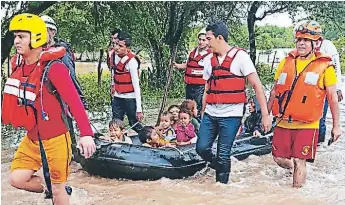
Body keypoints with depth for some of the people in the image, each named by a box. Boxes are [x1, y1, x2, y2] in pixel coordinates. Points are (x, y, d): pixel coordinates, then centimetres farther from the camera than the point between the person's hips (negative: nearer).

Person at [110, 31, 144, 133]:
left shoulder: (131, 61, -22)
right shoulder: (114, 55, -3)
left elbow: (136, 86, -22)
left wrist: (139, 109, -23)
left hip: (130, 98, -6)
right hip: (117, 97, 6)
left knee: (134, 124, 1)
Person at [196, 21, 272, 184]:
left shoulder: (240, 56, -6)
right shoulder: (209, 60, 11)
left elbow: (257, 85, -8)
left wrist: (265, 114, -12)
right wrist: (202, 113, 18)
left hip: (230, 115, -5)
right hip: (210, 115, 6)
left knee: (223, 155, -3)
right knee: (202, 148, 0)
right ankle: (222, 169, 27)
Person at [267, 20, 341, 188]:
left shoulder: (324, 65, -4)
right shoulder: (286, 62, 8)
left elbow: (332, 97, 0)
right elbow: (275, 91, 14)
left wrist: (336, 125, 0)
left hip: (306, 125, -4)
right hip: (283, 122, 4)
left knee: (299, 161, -2)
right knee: (279, 158, 11)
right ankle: (297, 169, 41)